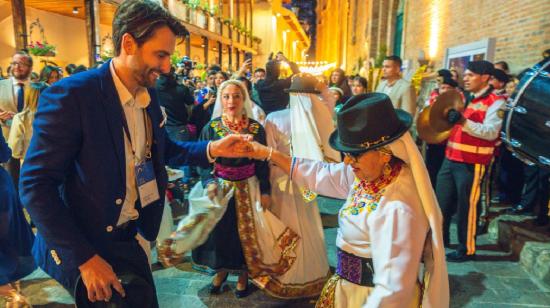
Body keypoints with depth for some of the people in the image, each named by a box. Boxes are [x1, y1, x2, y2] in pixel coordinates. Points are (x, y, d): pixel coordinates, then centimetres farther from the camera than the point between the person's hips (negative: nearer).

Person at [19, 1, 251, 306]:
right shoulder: (70, 95, -23)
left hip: (126, 237, 7)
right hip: (80, 245, -6)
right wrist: (85, 258, -23)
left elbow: (162, 149, 12)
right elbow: (36, 185, -22)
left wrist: (212, 149, -5)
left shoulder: (148, 95, -1)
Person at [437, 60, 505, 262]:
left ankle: (466, 249, 17)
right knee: (441, 201, 14)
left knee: (466, 206, 2)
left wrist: (464, 121, -34)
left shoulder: (495, 102, -8)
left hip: (471, 164, -7)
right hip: (450, 159, 8)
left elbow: (491, 132, -22)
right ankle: (440, 238, 31)